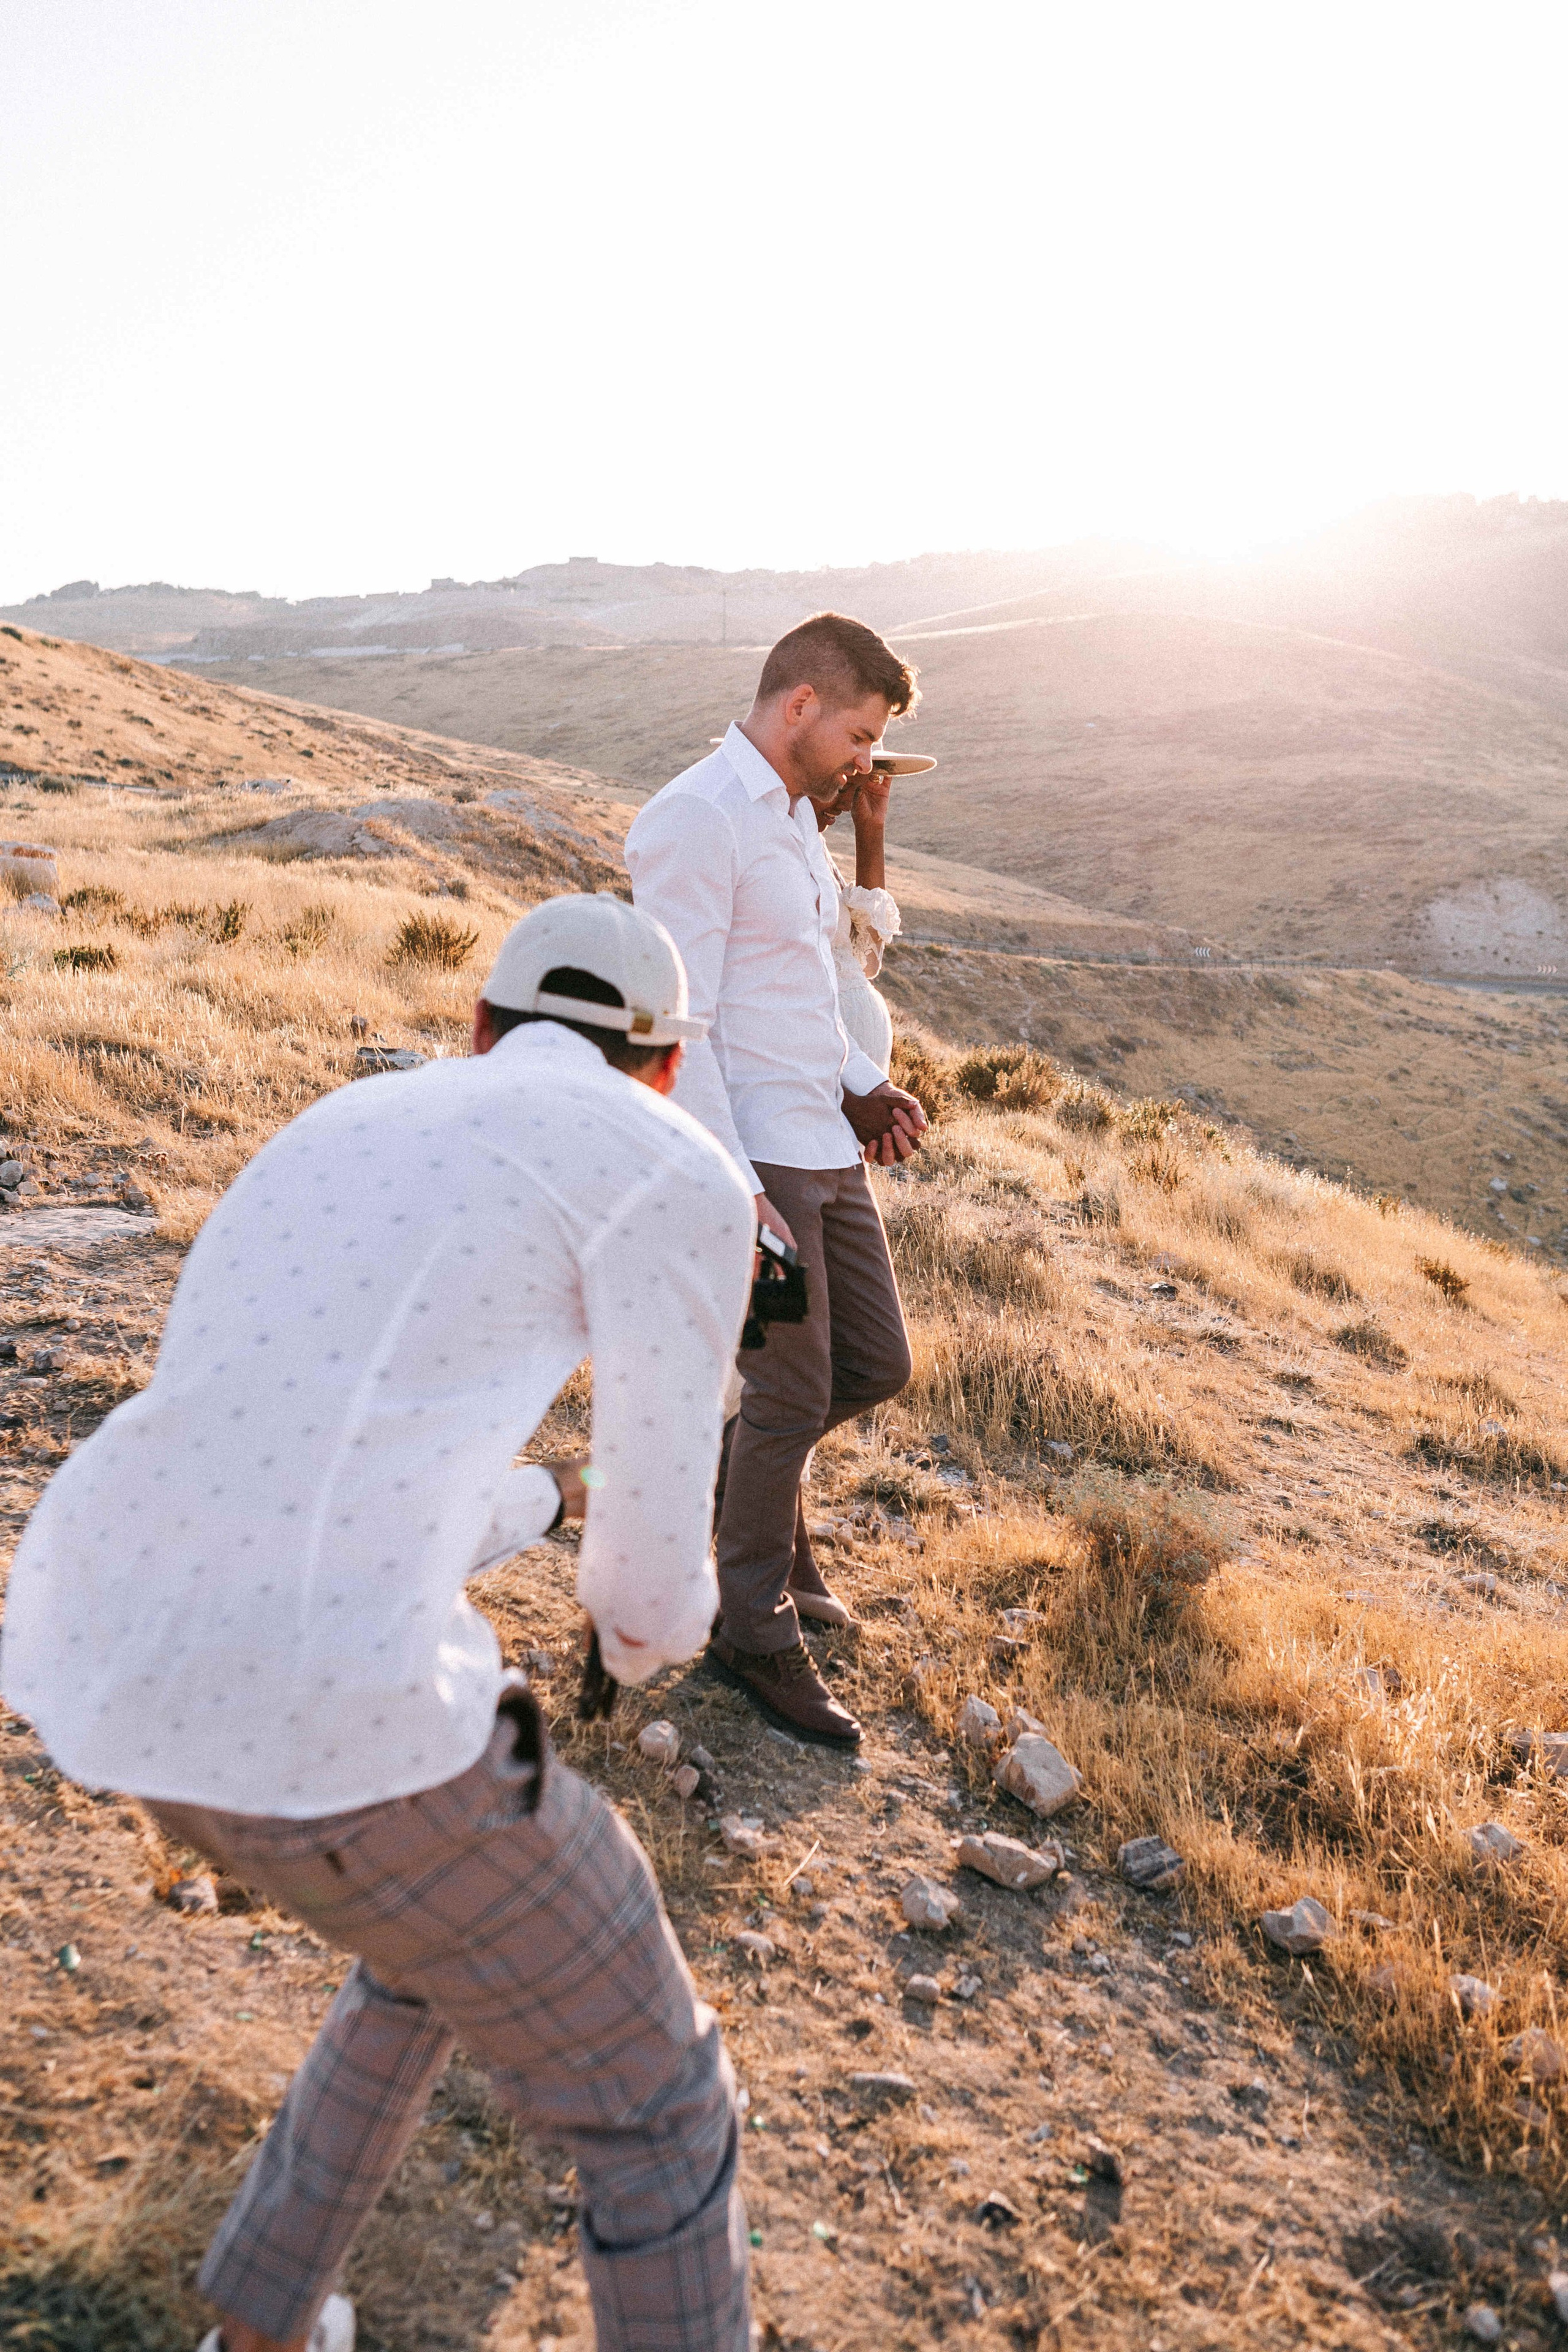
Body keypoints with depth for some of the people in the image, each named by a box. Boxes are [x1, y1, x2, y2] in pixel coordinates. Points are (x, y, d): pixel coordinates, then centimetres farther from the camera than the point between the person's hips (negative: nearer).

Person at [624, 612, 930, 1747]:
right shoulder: (694, 822, -15)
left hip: (824, 1142, 9)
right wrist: (731, 1191, -22)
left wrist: (865, 1087, 10)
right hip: (751, 1155, -9)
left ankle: (748, 1469, 40)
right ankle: (754, 1633, 18)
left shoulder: (793, 814, 15)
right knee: (795, 1396, -1)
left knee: (877, 1365, 14)